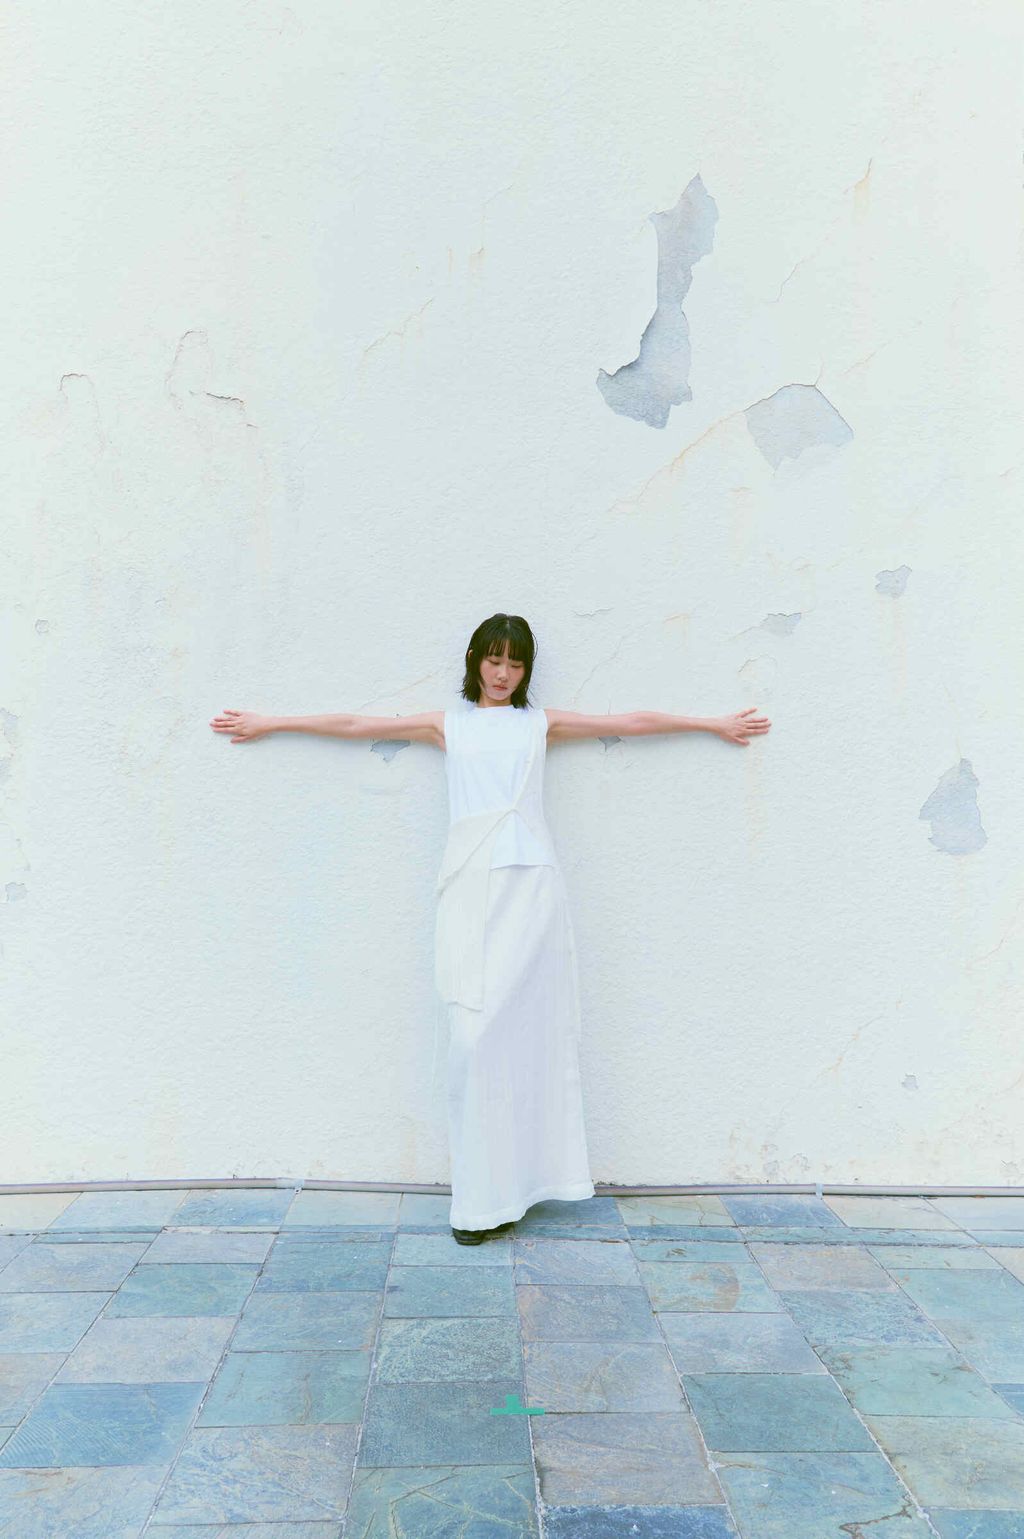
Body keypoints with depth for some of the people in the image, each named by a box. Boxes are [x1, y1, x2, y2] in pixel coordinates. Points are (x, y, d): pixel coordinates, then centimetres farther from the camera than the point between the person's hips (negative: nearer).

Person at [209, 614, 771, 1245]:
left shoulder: (542, 722, 16)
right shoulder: (448, 723, 16)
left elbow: (632, 722, 20)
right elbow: (355, 725, 18)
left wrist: (717, 724, 24)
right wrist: (266, 723, 21)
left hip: (529, 883, 0)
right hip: (470, 884, 0)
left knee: (518, 1026, -5)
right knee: (474, 1031, -7)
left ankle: (498, 1191, 8)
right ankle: (488, 1190, 5)